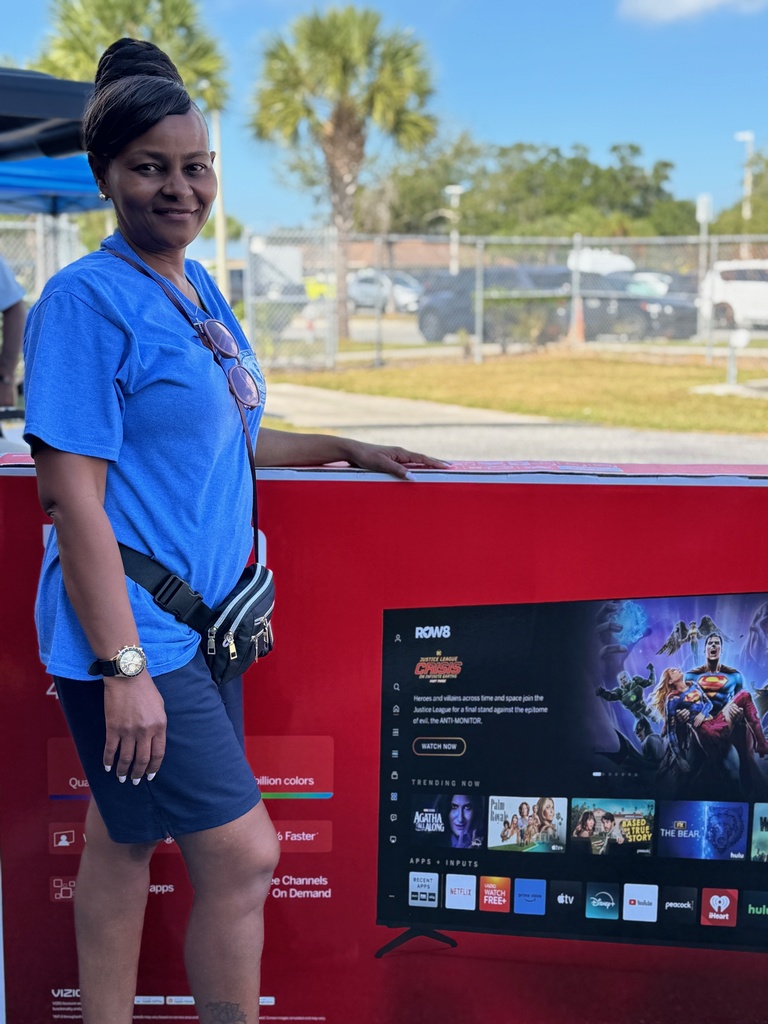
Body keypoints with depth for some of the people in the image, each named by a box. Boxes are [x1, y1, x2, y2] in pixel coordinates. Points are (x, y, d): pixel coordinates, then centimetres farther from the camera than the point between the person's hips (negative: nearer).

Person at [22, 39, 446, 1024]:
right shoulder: (86, 298, -14)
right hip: (129, 634, -8)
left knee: (123, 840, 17)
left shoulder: (197, 286, 12)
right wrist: (123, 667, -21)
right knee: (242, 852, -2)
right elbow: (72, 495, -18)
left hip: (201, 619, 8)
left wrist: (346, 449, 20)